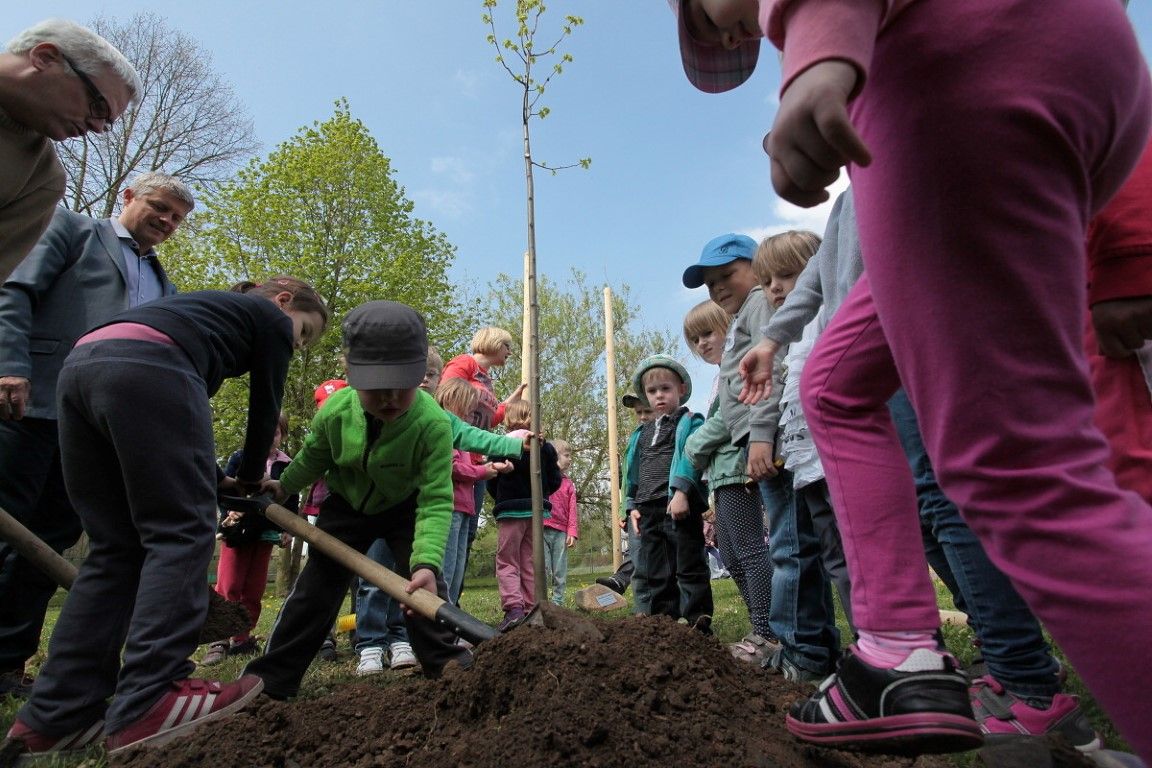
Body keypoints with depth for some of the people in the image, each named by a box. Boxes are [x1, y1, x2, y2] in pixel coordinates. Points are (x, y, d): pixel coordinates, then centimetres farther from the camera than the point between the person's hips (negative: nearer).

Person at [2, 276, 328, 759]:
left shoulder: (213, 307, 38)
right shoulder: (270, 318, 16)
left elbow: (190, 395, 38)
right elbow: (265, 408, 16)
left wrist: (215, 481, 41)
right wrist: (251, 479, 31)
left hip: (79, 367, 9)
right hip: (147, 370, -9)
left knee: (115, 548, 9)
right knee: (182, 533, -5)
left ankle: (55, 714, 8)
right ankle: (148, 704, -10)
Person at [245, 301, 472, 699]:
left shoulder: (433, 424, -38)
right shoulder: (334, 412, -27)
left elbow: (436, 502, -39)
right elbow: (313, 459, -2)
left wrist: (426, 562, -52)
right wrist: (284, 485, 15)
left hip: (406, 506, -2)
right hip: (347, 505, 3)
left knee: (422, 583, -12)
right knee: (315, 586, 5)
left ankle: (446, 662, 6)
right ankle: (270, 676, 18)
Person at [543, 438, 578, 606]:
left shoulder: (568, 483, 13)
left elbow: (572, 509, 7)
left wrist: (572, 532, 0)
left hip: (561, 532, 4)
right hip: (542, 529, -3)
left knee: (560, 572, 6)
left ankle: (558, 603, 15)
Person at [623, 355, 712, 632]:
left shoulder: (690, 422, 2)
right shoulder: (641, 434, 22)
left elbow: (691, 458, -13)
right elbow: (634, 472, 20)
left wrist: (681, 491, -24)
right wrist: (633, 506, 11)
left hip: (679, 506, -7)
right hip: (649, 510, 7)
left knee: (689, 568, -2)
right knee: (657, 575, 11)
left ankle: (698, 624, 5)